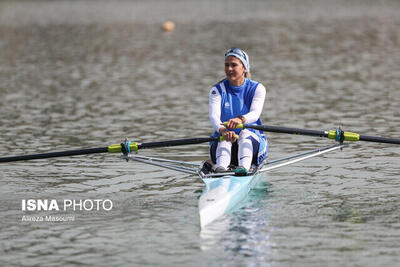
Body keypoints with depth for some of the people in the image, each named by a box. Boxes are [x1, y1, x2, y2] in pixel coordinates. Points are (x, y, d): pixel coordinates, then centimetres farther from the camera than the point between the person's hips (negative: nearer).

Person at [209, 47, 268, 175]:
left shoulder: (257, 88, 0)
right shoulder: (217, 90, 2)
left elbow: (255, 114, -19)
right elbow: (213, 116, -17)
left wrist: (241, 119, -45)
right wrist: (222, 130, -42)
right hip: (221, 145, 1)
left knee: (245, 133, -32)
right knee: (225, 137, -31)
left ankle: (244, 167, -60)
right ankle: (220, 168, -60)